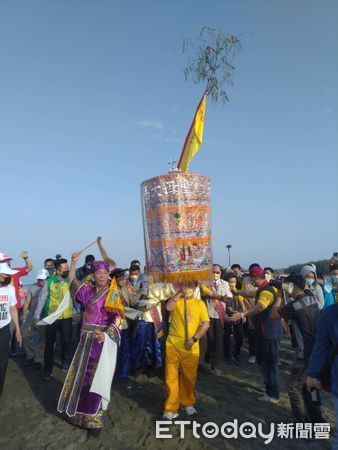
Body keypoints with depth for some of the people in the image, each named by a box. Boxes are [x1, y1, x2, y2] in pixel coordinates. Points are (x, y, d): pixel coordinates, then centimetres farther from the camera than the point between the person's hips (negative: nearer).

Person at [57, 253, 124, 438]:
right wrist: (74, 262, 10)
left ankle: (94, 421, 15)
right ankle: (79, 411, 34)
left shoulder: (113, 294, -9)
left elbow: (118, 317, -17)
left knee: (96, 378, 2)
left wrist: (106, 333, -31)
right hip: (87, 338, 5)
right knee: (82, 374, 15)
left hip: (102, 340, -5)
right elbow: (72, 280, 20)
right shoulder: (87, 291, 6)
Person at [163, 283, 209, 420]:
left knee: (189, 377, 14)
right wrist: (180, 293, -18)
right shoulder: (176, 300, 3)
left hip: (191, 348, 0)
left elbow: (206, 324, -4)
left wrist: (194, 339, -12)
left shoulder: (200, 303, 2)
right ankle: (171, 409, 17)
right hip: (173, 345, 0)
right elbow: (168, 307, -20)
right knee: (171, 377, 4)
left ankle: (188, 403, 35)